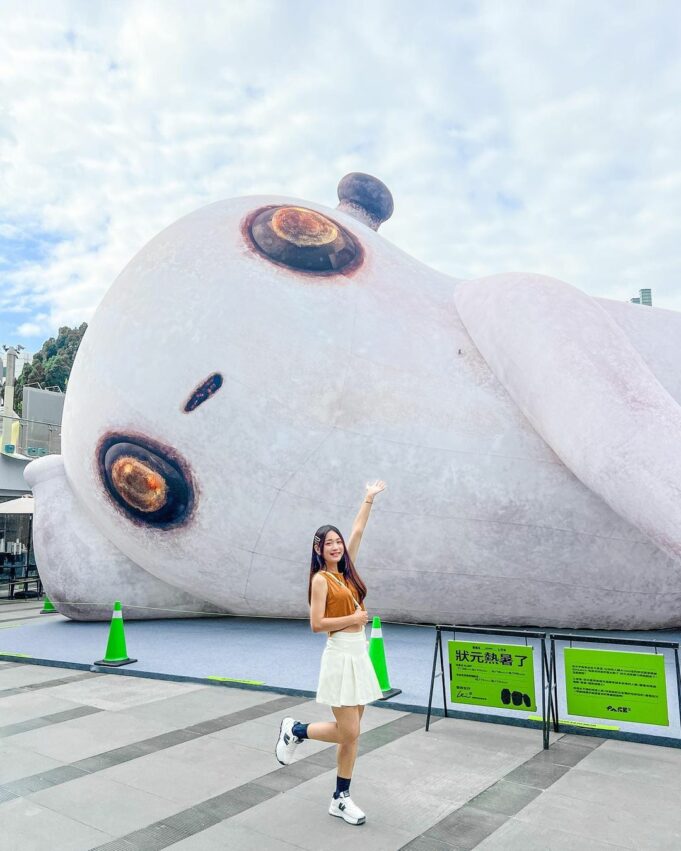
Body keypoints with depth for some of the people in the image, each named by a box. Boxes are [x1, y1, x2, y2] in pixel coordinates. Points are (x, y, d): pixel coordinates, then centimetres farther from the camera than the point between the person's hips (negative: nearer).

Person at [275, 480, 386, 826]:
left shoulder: (345, 572, 9)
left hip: (359, 655, 7)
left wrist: (369, 499, 18)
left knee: (351, 733, 10)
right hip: (341, 656, -7)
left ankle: (341, 798, 21)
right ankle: (295, 730, 19)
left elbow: (357, 531, 14)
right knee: (347, 732, -3)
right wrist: (354, 618, -12)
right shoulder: (320, 579, -9)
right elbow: (317, 624, -14)